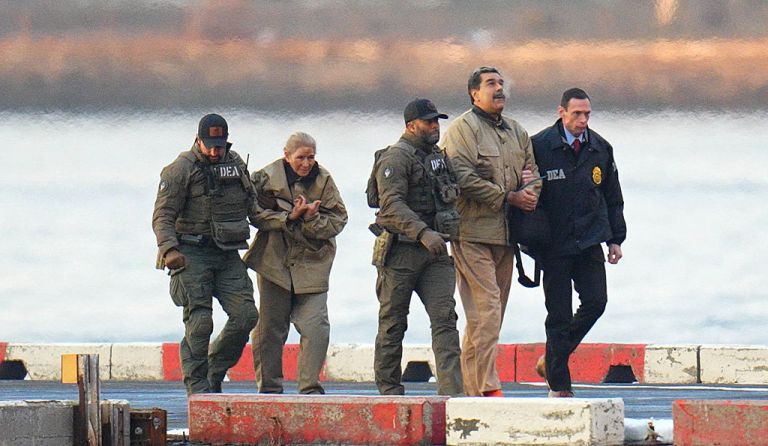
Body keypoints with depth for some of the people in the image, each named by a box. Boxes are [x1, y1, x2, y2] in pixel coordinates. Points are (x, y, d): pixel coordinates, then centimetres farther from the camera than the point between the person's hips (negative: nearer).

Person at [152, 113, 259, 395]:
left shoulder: (236, 164, 13)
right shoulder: (181, 170, -6)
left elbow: (252, 207, 28)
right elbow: (163, 215, -10)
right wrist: (169, 249, -24)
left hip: (228, 255, 5)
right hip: (192, 254, -5)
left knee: (245, 314, -6)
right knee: (199, 322, -11)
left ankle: (215, 371, 11)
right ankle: (197, 385, -5)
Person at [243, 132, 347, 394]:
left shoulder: (323, 181, 2)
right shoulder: (267, 178, -3)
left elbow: (337, 222, -1)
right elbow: (258, 215, -10)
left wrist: (311, 218, -18)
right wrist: (290, 217, -20)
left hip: (311, 263, 1)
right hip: (274, 262, -1)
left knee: (316, 327, -10)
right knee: (269, 326, 4)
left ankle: (310, 387, -3)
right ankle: (269, 387, 14)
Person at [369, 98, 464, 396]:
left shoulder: (437, 157, 18)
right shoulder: (396, 158, -9)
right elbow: (392, 205, -21)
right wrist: (423, 233, -31)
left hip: (434, 251, 7)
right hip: (401, 251, -7)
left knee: (445, 318, -6)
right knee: (393, 323, 3)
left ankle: (452, 390, -14)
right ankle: (389, 389, 11)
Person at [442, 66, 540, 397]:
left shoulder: (516, 132, 20)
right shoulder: (463, 129, -5)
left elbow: (533, 172, 23)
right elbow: (465, 178, -15)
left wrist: (530, 193, -2)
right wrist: (509, 197, -14)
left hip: (505, 233, 8)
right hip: (473, 232, -8)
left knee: (492, 312, 8)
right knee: (486, 307, -14)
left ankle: (471, 386, 13)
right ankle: (487, 386, -17)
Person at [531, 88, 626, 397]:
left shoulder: (600, 149, 8)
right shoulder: (539, 147, -6)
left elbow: (613, 197, 16)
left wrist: (615, 238, 12)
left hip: (589, 243, 4)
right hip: (554, 244, -4)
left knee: (595, 302, -6)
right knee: (559, 314, -2)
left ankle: (552, 360, 15)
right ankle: (558, 385, 6)